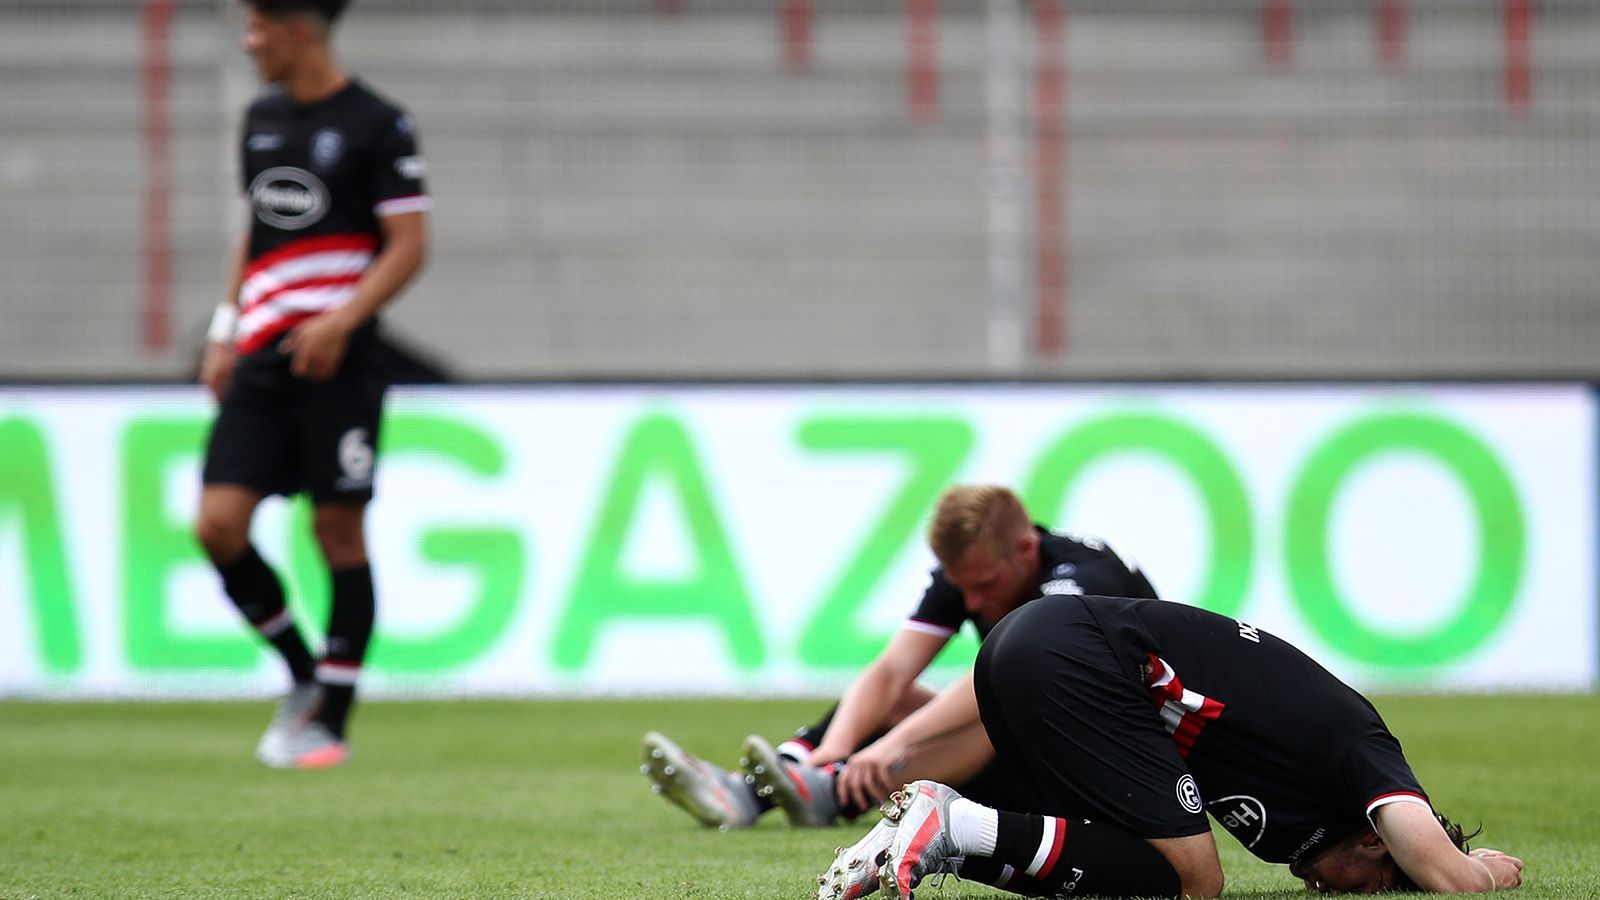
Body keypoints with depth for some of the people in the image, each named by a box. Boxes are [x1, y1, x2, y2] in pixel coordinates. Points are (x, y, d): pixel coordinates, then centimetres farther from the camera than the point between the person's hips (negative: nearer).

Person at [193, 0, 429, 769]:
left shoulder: (377, 126, -5)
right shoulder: (262, 119, 15)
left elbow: (409, 246, -8)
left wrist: (342, 321, -19)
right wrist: (225, 334, 16)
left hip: (335, 361, -6)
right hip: (261, 360, 6)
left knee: (339, 533, -2)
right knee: (219, 524, -6)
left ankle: (330, 721, 6)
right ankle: (303, 674, 13)